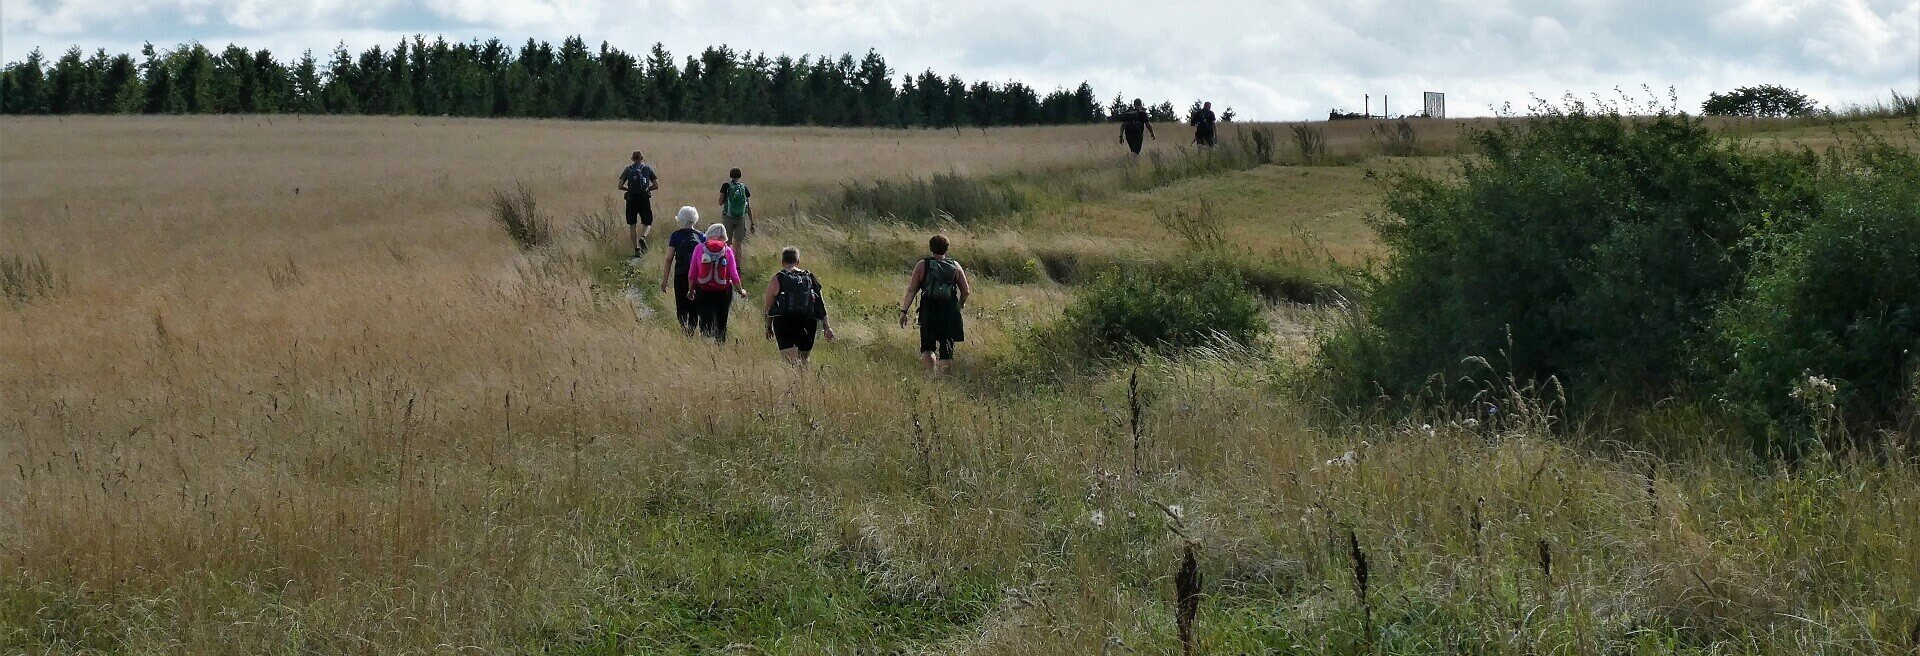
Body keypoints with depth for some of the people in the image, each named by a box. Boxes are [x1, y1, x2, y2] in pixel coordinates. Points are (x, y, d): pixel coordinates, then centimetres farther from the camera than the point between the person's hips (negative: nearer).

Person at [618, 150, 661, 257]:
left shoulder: (628, 169, 6)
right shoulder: (648, 168, 5)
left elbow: (620, 186, 1)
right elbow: (656, 186, 3)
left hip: (631, 200, 1)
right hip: (644, 200, -1)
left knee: (632, 225, 9)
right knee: (647, 224, 10)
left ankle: (636, 249, 3)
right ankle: (643, 237, -21)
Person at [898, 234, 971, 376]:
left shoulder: (922, 265, -2)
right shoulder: (955, 266, 4)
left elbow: (912, 290, -6)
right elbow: (966, 291, 6)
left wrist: (904, 311, -4)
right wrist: (961, 304, 27)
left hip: (928, 312, -1)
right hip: (950, 314, 1)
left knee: (927, 346, 12)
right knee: (946, 348, 10)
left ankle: (932, 372, -10)